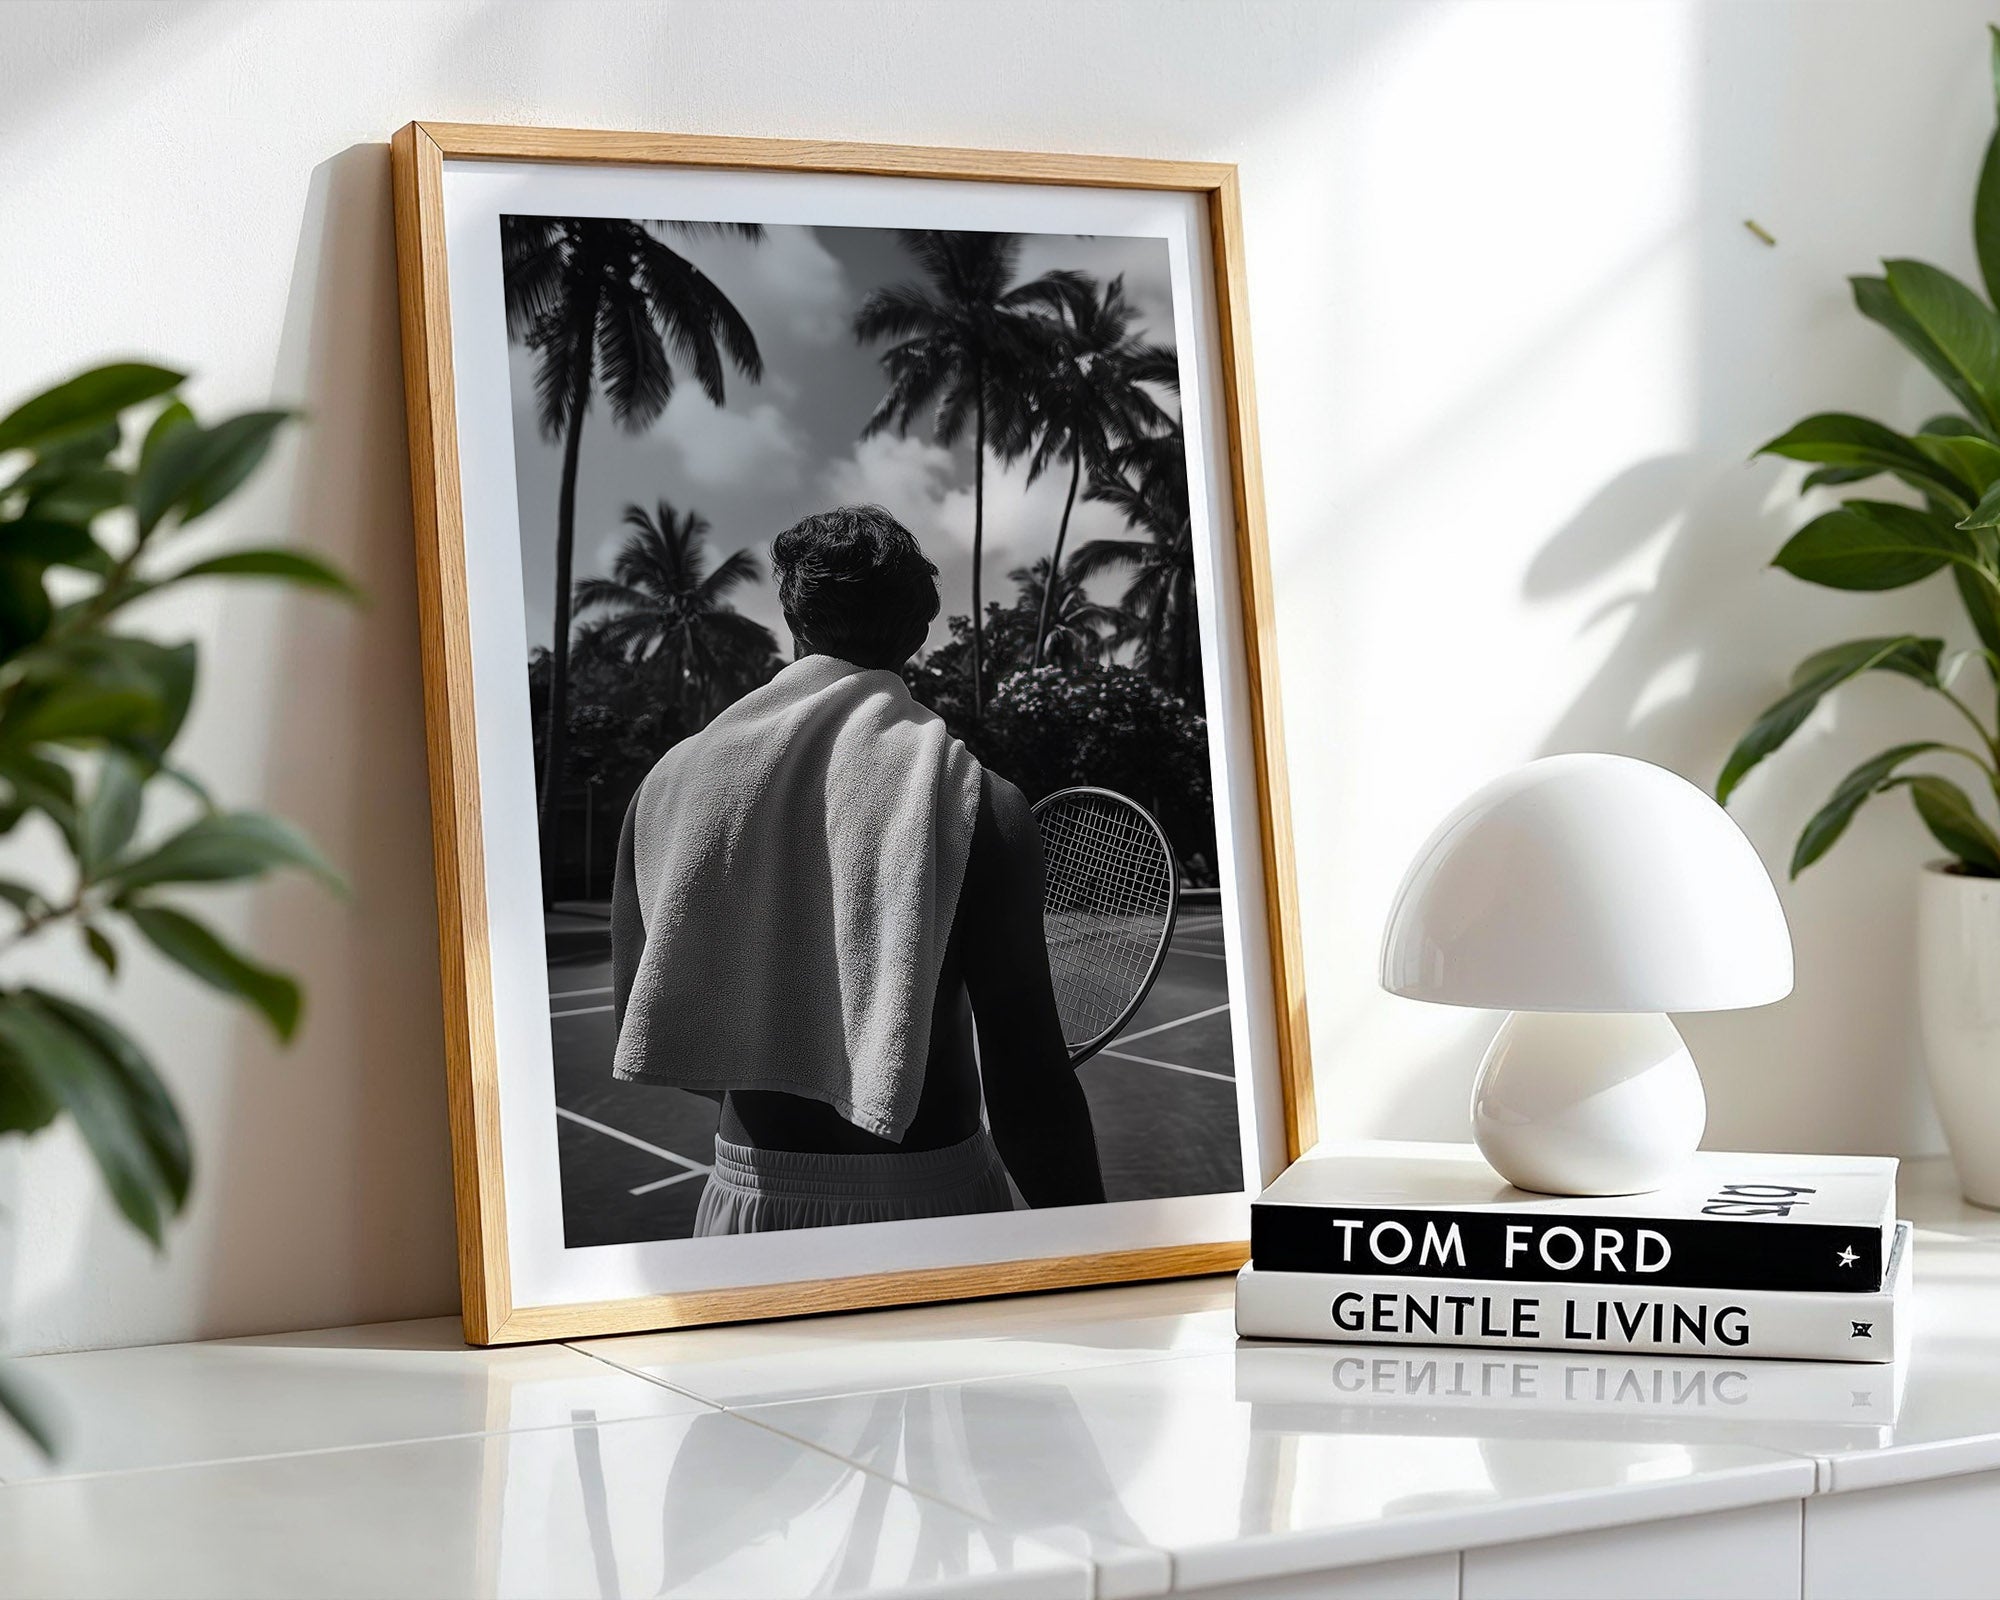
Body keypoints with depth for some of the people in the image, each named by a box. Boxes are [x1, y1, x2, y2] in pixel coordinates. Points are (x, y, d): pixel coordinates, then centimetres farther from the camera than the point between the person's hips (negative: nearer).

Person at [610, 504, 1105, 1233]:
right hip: (929, 1201, -3)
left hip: (750, 1196, 3)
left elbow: (641, 1021, 8)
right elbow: (1027, 1081, -12)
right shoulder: (980, 804, -9)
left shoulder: (671, 780, 1)